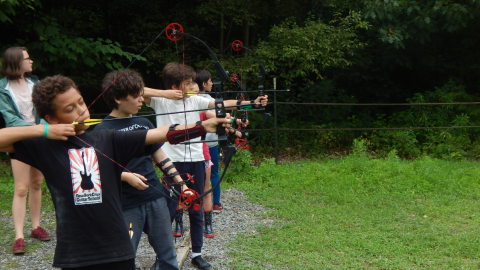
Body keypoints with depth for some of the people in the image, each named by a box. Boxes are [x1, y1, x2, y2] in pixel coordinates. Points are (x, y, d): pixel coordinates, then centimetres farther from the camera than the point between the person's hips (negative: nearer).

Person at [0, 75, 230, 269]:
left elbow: (158, 134, -6)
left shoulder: (107, 139, 3)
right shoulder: (45, 145, -1)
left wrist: (202, 126, -17)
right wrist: (43, 130, -11)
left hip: (117, 250, 2)